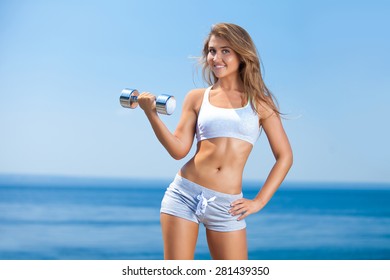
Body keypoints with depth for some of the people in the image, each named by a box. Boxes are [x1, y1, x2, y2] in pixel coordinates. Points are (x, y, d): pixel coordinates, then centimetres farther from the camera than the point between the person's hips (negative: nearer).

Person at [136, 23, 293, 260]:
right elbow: (179, 149, 1)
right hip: (184, 195, 1)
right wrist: (151, 113, -9)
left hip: (226, 206, 0)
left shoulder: (259, 102, 5)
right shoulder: (197, 98, 8)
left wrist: (259, 201, 0)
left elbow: (284, 156, 5)